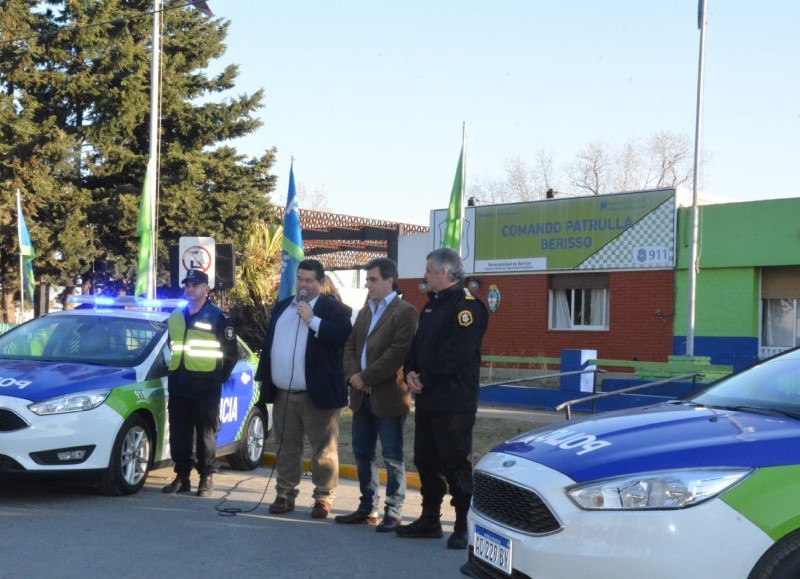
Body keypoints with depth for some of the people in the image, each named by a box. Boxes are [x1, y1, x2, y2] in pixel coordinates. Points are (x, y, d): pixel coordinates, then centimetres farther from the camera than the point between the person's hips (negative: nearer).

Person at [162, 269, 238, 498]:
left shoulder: (218, 317, -2)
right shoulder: (175, 317, 15)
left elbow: (231, 352, 0)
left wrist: (220, 377, 1)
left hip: (205, 386, -5)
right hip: (178, 385, 6)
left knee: (206, 434, -2)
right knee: (178, 434, 7)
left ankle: (207, 478, 5)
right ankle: (181, 477, 15)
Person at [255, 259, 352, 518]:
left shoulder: (333, 308, -4)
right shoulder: (281, 307, 15)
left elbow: (345, 335, -20)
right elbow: (269, 343, 17)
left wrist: (312, 320, -21)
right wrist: (265, 378, 11)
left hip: (317, 394, -6)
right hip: (283, 394, 6)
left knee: (323, 449, 0)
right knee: (287, 448, 13)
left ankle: (323, 497, 7)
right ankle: (285, 494, 21)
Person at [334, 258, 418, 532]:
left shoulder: (404, 312, -9)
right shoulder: (365, 312, 17)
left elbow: (398, 352, -19)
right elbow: (350, 346, 14)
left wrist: (366, 377, -17)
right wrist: (353, 375, -5)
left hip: (388, 396, -8)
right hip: (362, 396, 8)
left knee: (392, 457, 1)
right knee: (362, 454, 13)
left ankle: (393, 513, 7)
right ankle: (367, 507, 24)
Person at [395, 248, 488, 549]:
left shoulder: (466, 306, -13)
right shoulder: (432, 304, 17)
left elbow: (456, 353, -22)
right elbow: (417, 344, 18)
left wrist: (424, 378, -16)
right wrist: (410, 372, -1)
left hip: (453, 402, -9)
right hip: (427, 399, 9)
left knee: (456, 464, -4)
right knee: (426, 461, 15)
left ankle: (465, 526, 4)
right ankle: (429, 519, 26)